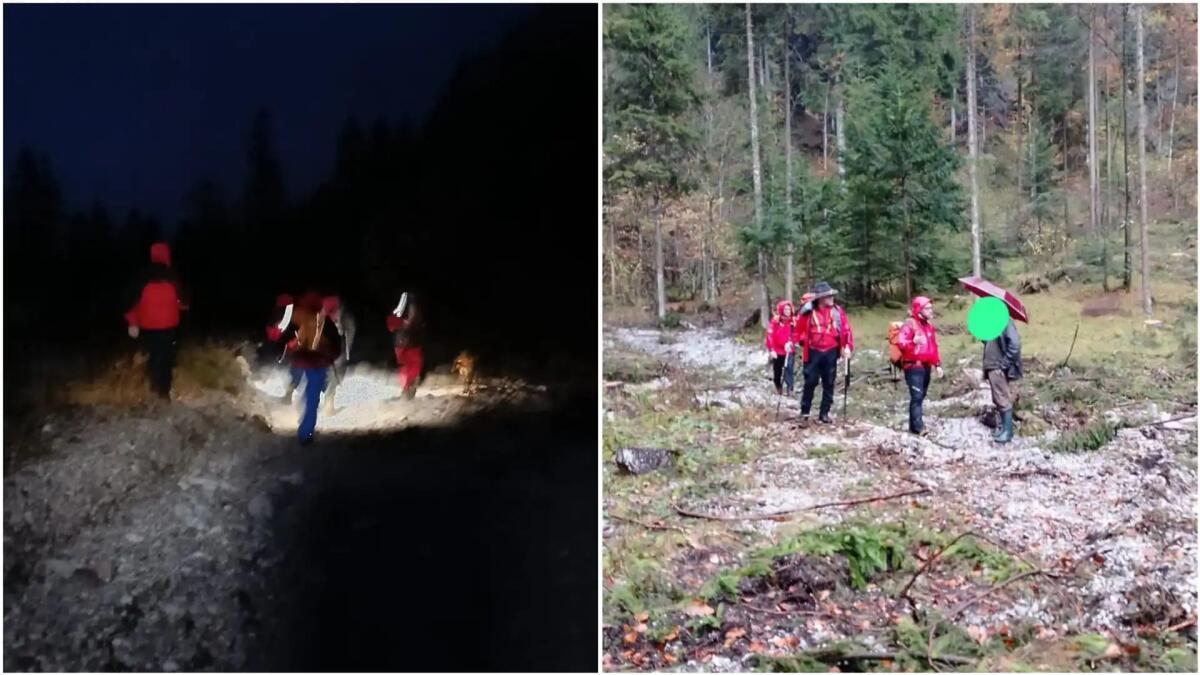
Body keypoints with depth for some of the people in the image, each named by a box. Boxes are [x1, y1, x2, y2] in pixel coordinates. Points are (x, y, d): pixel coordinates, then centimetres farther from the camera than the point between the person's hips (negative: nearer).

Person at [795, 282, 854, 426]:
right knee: (810, 383, -1)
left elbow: (846, 330, -1)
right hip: (813, 352, -2)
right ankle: (804, 414, 8)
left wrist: (848, 347, -11)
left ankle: (824, 414, 18)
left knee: (828, 384, 8)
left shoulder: (837, 311, 0)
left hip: (831, 353, 2)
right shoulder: (809, 312, -5)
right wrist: (804, 342, -6)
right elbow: (800, 330, 6)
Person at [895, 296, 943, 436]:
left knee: (921, 396, 9)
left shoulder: (929, 325, 16)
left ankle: (913, 426, 15)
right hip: (913, 366, -8)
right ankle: (918, 427, -15)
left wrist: (937, 364, 18)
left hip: (926, 366, 8)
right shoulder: (910, 324, -10)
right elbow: (900, 342, -19)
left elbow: (934, 346, 22)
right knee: (916, 396, -13)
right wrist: (913, 342, -37)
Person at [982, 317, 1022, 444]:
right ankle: (1002, 427, 25)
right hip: (992, 367, 9)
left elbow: (1014, 344, -22)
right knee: (998, 400, 15)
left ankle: (1007, 431, 6)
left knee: (1004, 400, -2)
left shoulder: (1005, 321, -15)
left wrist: (1004, 364, -19)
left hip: (1001, 369, -8)